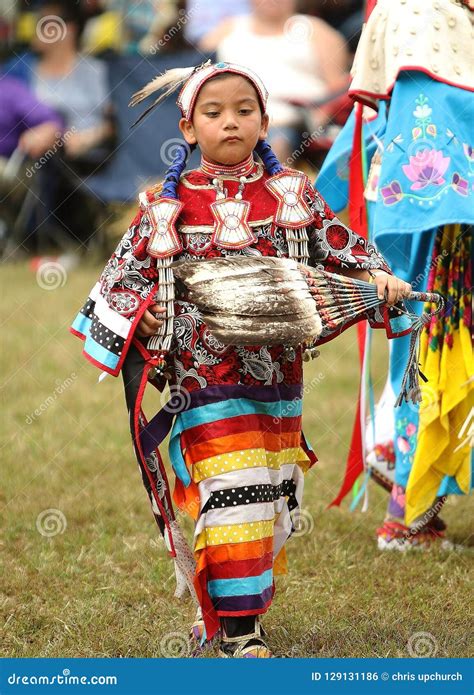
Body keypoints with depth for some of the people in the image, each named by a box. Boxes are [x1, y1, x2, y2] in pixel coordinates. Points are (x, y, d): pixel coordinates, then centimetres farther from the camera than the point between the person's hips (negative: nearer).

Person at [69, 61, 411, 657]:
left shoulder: (293, 196, 5)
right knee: (232, 495, -11)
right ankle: (236, 629, -5)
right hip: (205, 378, -3)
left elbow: (339, 246, 9)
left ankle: (229, 602, 28)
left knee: (271, 501, 11)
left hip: (280, 379, 4)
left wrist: (376, 277, -8)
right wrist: (142, 312, -10)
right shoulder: (166, 206, 1)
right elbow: (125, 273, 7)